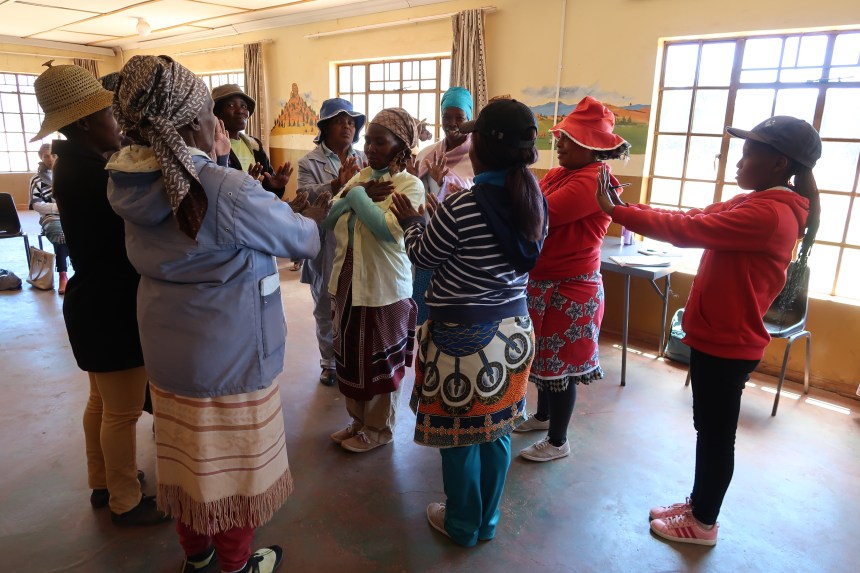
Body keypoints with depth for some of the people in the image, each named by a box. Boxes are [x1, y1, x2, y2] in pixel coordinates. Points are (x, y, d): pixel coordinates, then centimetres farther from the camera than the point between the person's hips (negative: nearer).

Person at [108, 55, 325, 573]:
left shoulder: (136, 187, -4)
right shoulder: (230, 190, -25)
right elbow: (300, 239, -12)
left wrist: (263, 199, 11)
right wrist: (313, 217, 10)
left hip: (167, 351, 7)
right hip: (231, 356, -6)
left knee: (186, 452, 22)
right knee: (233, 459, 14)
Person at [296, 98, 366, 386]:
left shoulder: (363, 159, 7)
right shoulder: (310, 162, -3)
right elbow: (305, 196, -20)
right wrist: (336, 184, -34)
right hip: (325, 249, -2)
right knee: (327, 310, 12)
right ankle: (330, 362, 31)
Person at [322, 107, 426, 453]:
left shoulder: (411, 185, -11)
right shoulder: (360, 177, 8)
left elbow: (388, 230, -26)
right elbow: (327, 220, 0)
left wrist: (356, 195, -16)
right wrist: (356, 195, -14)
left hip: (383, 287, -6)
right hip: (347, 279, 7)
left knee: (380, 362, 9)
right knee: (350, 356, 17)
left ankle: (379, 428, 28)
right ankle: (359, 420, 37)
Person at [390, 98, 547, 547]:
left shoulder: (461, 207, -24)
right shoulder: (536, 203, -3)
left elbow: (422, 255, -7)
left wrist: (412, 221, 12)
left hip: (462, 337, -6)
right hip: (512, 331, 7)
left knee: (459, 435, 14)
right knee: (496, 430, 21)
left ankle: (462, 525, 36)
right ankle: (487, 521, 41)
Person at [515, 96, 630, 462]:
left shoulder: (593, 181, -20)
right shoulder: (559, 174, 9)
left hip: (571, 288, -9)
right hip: (544, 281, 9)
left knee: (560, 362, 4)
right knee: (545, 354, 22)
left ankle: (558, 442, 23)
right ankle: (543, 416, 44)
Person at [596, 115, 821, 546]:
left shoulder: (768, 214, -23)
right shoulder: (756, 204, 9)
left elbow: (686, 228, -24)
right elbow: (694, 221, 7)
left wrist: (615, 211, -16)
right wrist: (626, 209, -1)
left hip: (728, 344, -9)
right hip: (715, 337, 9)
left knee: (716, 435, 7)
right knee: (708, 429, 20)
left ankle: (704, 523, 25)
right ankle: (698, 504, 37)